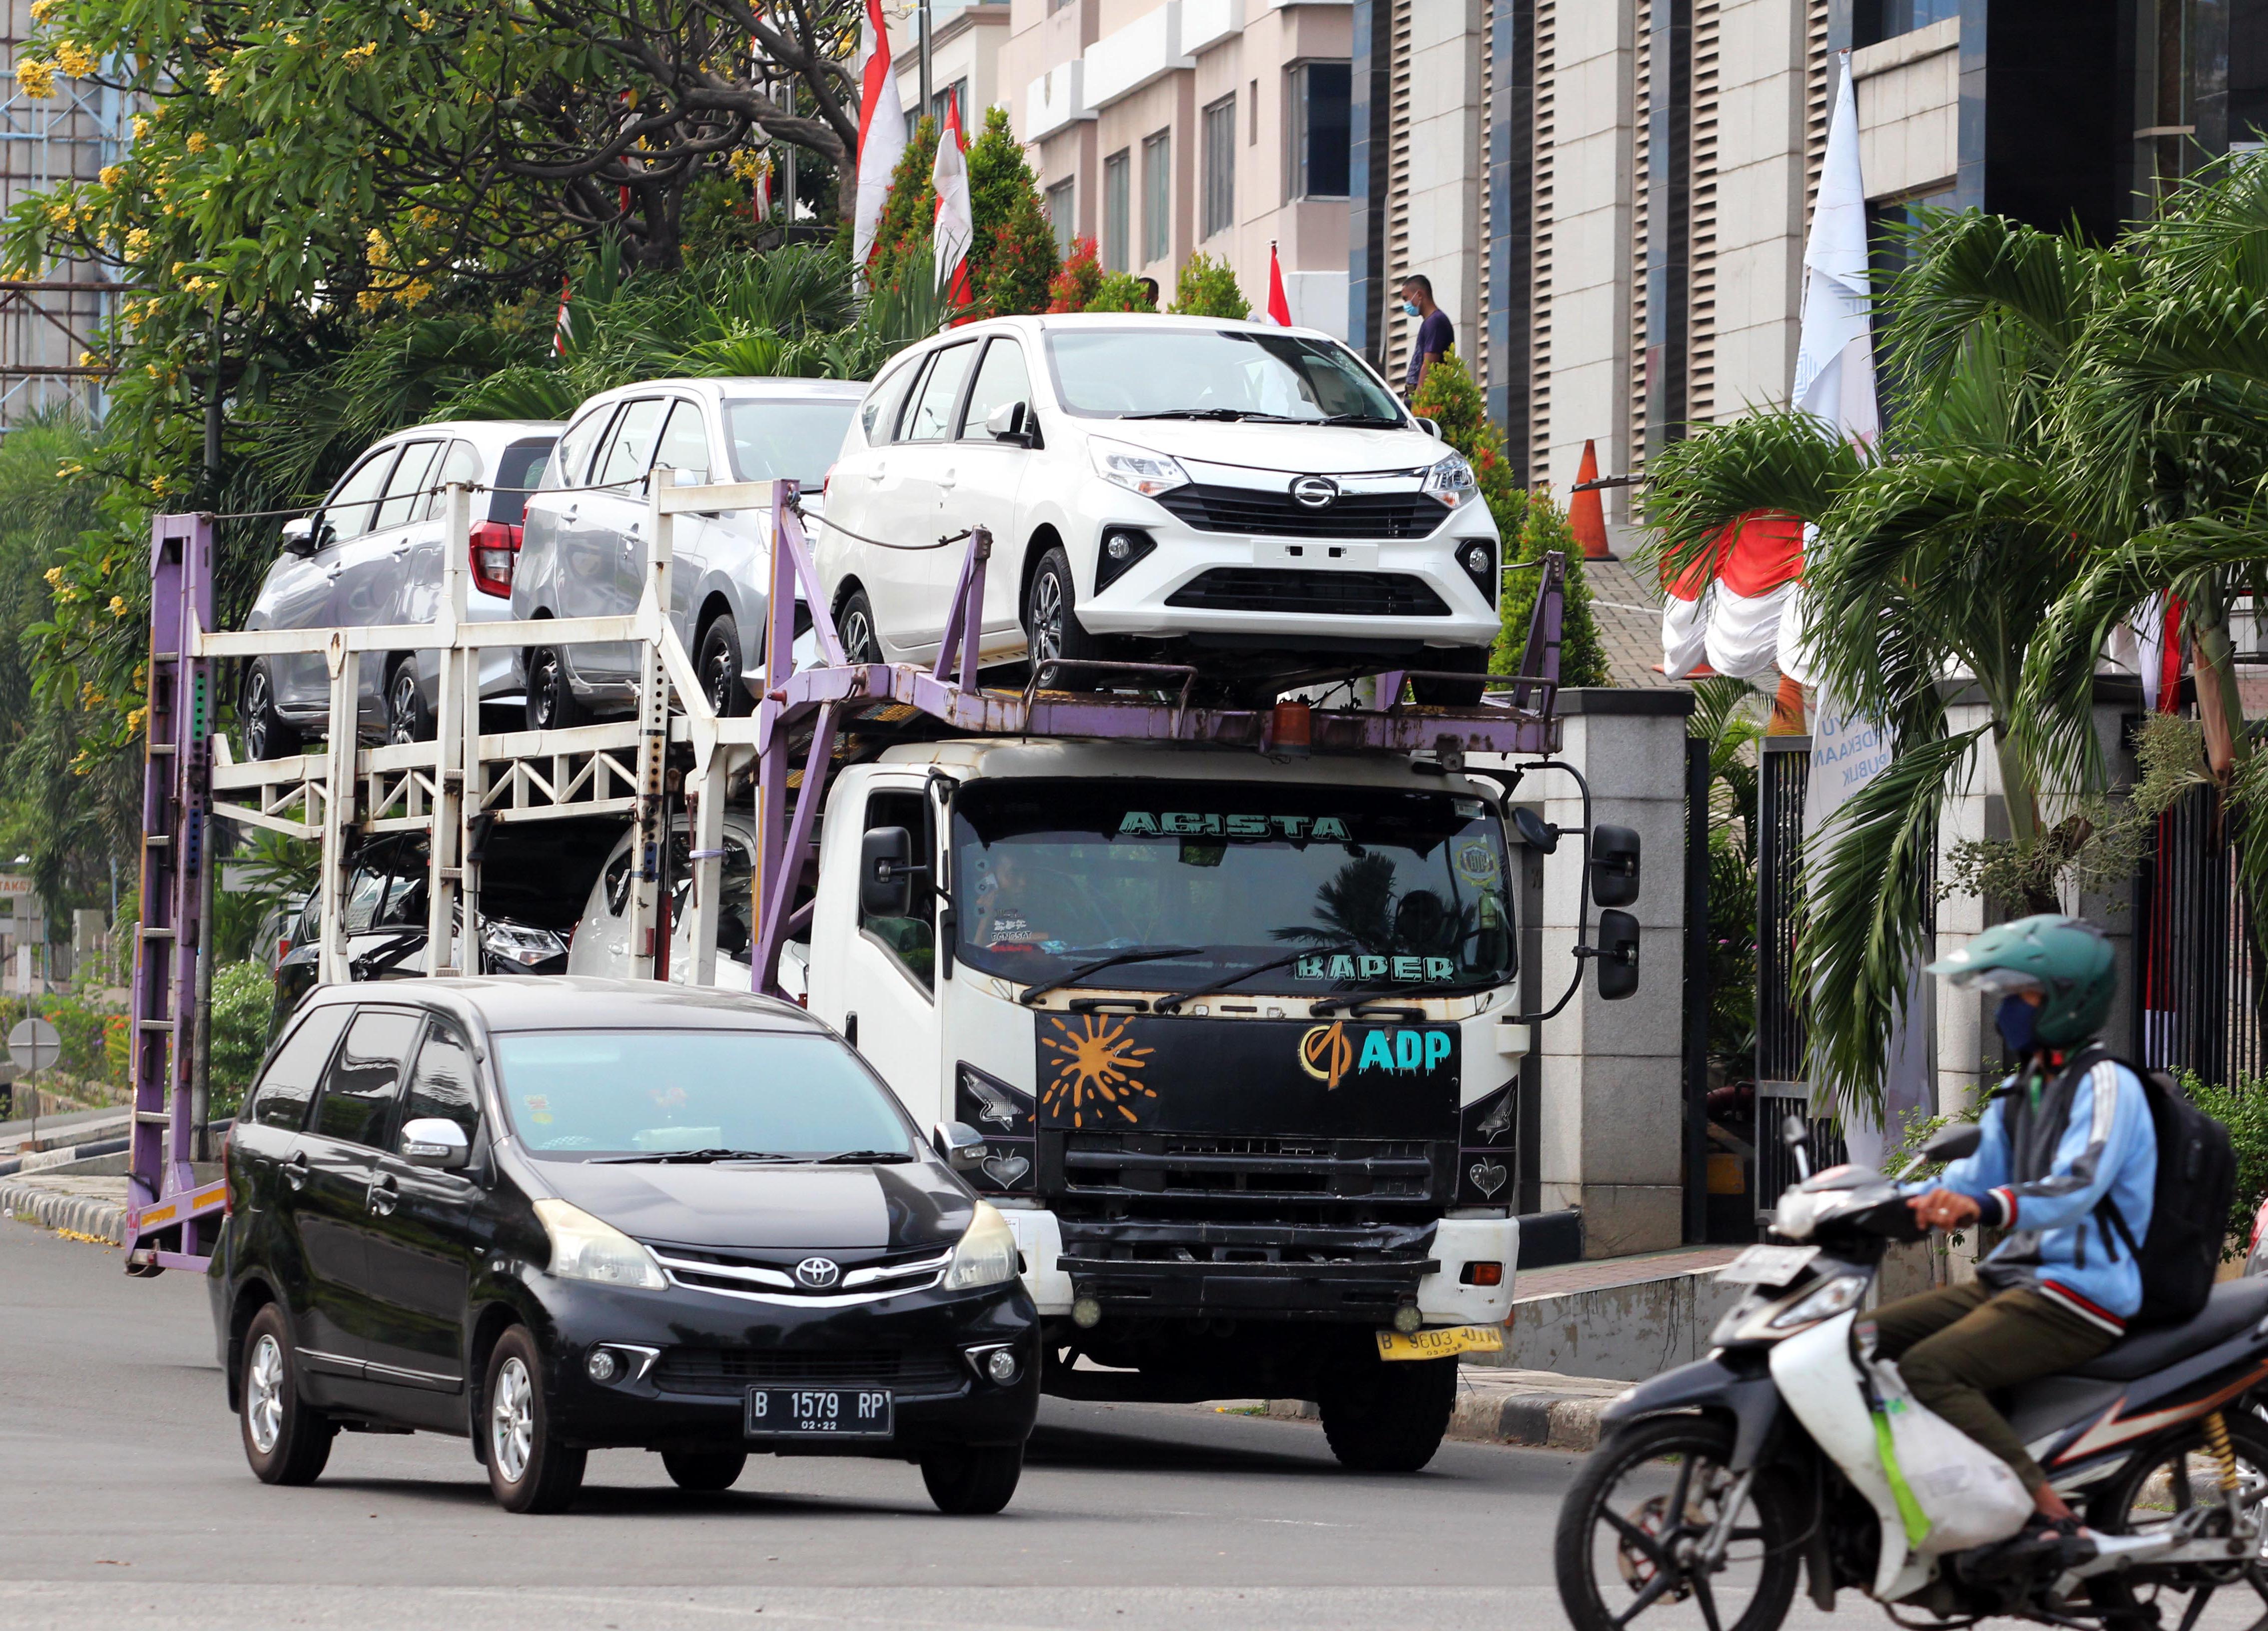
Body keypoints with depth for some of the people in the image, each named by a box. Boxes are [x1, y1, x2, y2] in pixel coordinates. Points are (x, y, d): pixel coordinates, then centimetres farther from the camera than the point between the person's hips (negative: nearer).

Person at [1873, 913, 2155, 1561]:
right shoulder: (2021, 1091, 19)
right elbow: (1978, 1178, 21)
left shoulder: (2106, 1086, -11)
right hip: (2012, 1278, 10)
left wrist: (1982, 1208, -45)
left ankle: (2048, 1513, -32)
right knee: (1865, 1340, 1)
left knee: (1930, 1368, -28)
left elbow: (2077, 1189, -27)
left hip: (2081, 1294, -10)